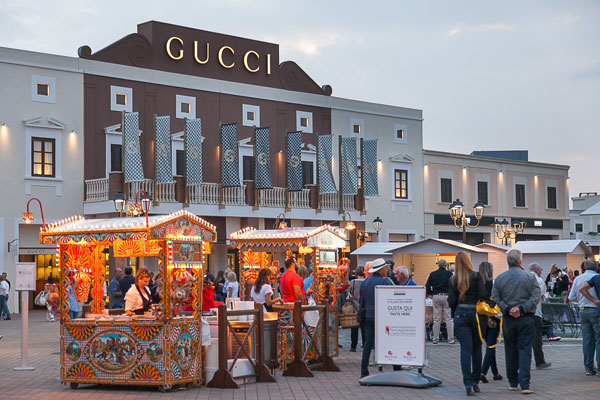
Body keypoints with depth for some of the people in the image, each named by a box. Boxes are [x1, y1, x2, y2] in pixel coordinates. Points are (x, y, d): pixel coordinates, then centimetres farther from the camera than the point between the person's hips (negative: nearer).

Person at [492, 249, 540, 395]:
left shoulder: (499, 278, 2)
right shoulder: (529, 277, -4)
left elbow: (495, 298, -3)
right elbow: (536, 296, -11)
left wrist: (507, 309, -7)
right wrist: (522, 309, -13)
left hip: (508, 319, 2)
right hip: (526, 318, -2)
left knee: (510, 350, 12)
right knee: (525, 350, -2)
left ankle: (513, 383, 18)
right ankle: (525, 384, -10)